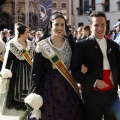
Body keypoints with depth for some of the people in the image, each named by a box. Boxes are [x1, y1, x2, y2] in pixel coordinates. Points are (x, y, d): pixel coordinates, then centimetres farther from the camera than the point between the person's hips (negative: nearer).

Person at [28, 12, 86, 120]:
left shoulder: (70, 43, 5)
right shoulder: (42, 46, -5)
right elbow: (36, 72, -5)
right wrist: (33, 94, -8)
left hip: (68, 87, 3)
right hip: (48, 87, -3)